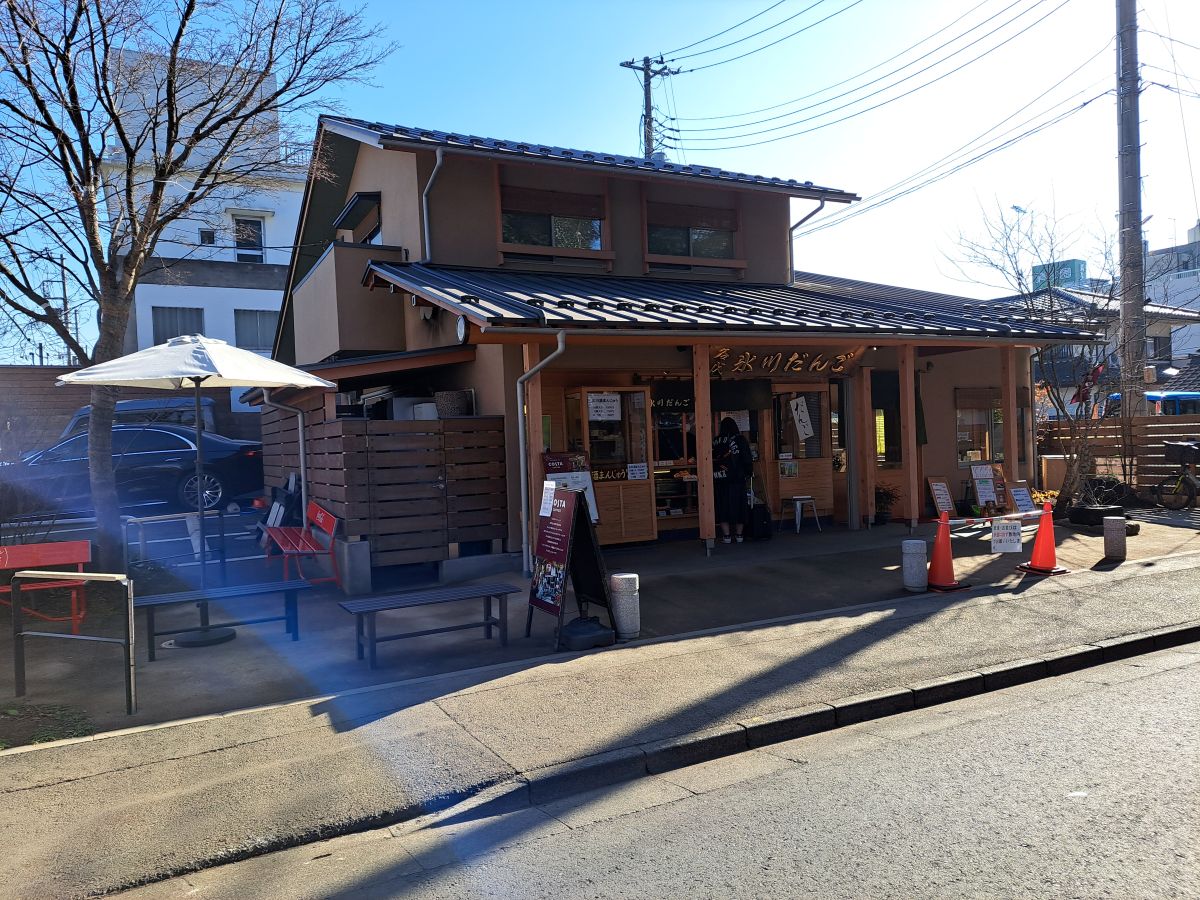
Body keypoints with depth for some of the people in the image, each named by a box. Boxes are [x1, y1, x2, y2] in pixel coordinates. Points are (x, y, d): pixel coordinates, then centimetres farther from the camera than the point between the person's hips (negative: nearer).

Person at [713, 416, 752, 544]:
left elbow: (712, 460, 3)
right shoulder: (740, 440, -3)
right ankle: (739, 535, 13)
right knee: (738, 505, 9)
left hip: (719, 479, 1)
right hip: (737, 478, -1)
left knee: (723, 506, 6)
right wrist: (748, 473, 10)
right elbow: (747, 459, -3)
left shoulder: (716, 442, 1)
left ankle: (726, 536, 4)